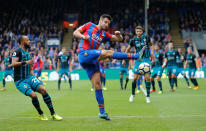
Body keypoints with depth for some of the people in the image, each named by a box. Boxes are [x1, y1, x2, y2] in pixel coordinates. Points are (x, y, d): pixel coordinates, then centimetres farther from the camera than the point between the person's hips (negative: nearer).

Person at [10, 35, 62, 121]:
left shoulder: (27, 53, 16)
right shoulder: (17, 51, -6)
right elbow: (13, 64, -22)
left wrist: (34, 78, 12)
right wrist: (25, 62, -30)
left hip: (29, 77, 6)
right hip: (20, 81, -6)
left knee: (43, 89, -17)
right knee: (33, 95, -24)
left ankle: (53, 114, -13)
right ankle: (41, 114, 1)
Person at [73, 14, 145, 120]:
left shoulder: (104, 34, 22)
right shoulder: (89, 25, 10)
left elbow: (119, 39, 21)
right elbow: (75, 33, 8)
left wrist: (119, 35, -3)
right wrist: (83, 36, -12)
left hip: (92, 60, 6)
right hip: (84, 54, -6)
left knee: (97, 84, 0)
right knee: (108, 53, -20)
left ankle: (102, 112, 3)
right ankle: (136, 56, -17)